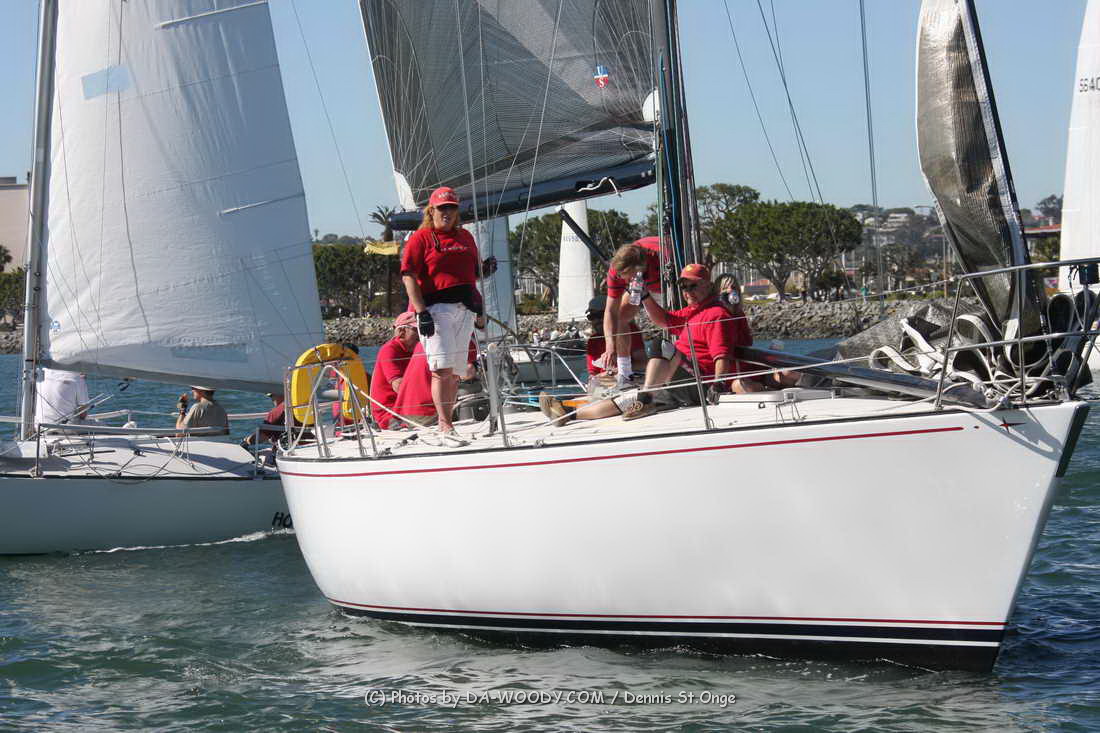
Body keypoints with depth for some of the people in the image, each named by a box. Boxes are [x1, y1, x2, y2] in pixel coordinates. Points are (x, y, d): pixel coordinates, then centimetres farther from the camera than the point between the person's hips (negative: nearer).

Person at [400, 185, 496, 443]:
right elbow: (409, 276, -7)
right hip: (435, 309, -6)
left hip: (465, 310, 6)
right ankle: (445, 426, -18)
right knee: (442, 368, -15)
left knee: (454, 371, 6)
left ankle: (445, 422, 12)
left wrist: (486, 268, 6)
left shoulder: (465, 237, 20)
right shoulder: (421, 238, 1)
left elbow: (473, 272, 30)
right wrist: (421, 312, -16)